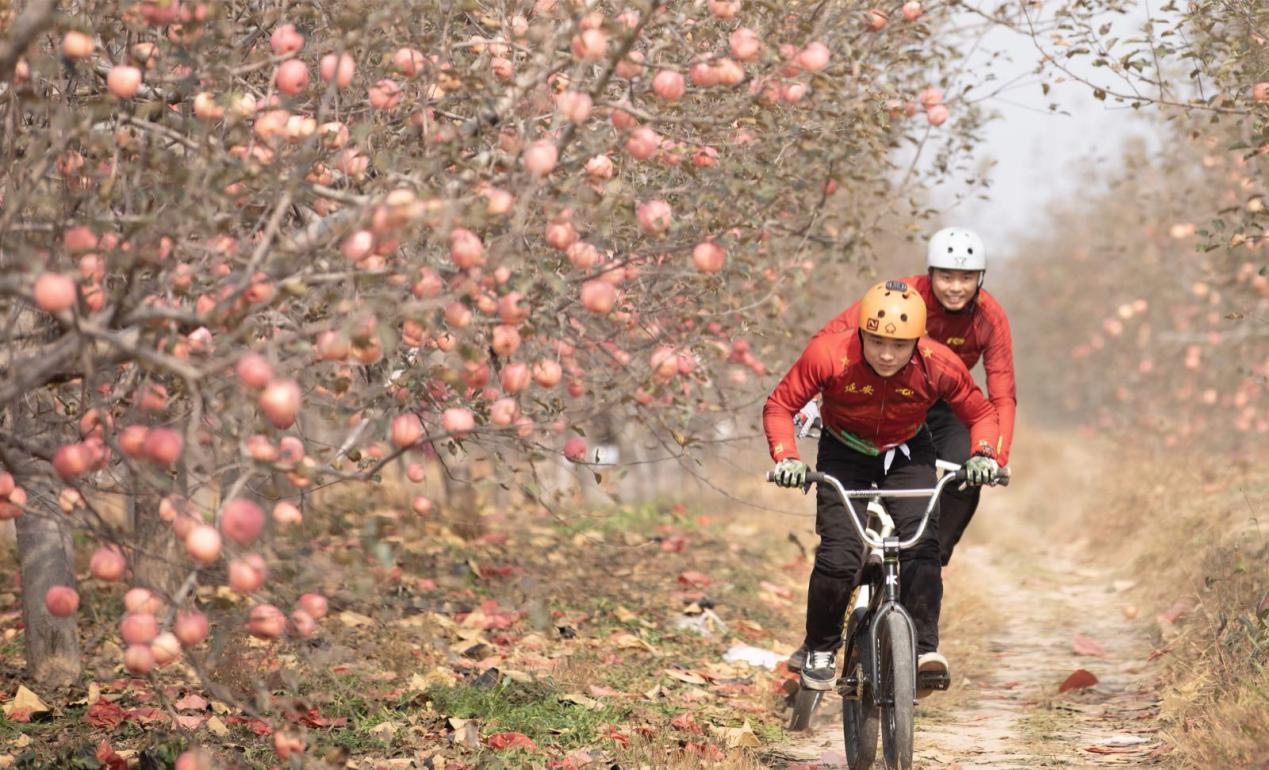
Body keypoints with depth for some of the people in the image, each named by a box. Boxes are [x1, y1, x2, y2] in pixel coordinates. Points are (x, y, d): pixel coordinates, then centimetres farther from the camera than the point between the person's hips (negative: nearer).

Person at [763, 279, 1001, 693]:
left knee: (922, 542, -22)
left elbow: (980, 412, -10)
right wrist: (787, 458, -33)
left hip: (907, 454, 1)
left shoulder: (939, 365, -27)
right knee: (839, 556, -16)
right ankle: (819, 650, 5)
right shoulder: (829, 355, -31)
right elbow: (780, 405, -18)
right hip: (845, 454, -1)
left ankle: (923, 648, -20)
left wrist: (982, 454, -28)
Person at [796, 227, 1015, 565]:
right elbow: (831, 337, -29)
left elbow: (1003, 396, -20)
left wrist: (997, 456, -36)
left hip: (945, 407, 1)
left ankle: (933, 558, -6)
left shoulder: (991, 318, -19)